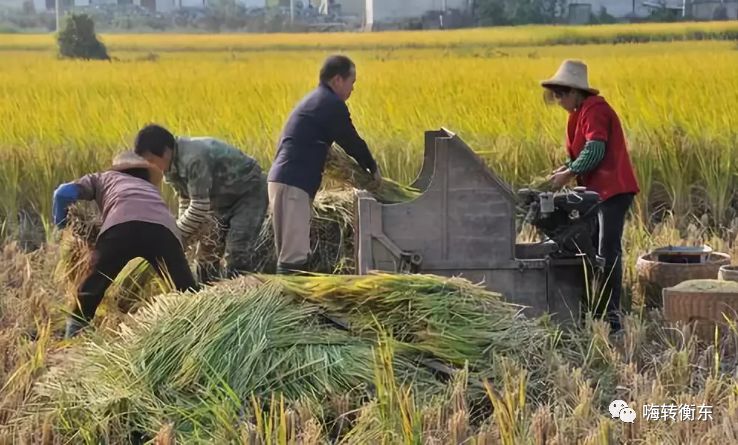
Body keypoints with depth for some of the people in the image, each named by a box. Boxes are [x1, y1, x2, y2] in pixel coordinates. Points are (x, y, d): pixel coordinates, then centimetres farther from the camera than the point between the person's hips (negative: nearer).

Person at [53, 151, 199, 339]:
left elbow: (64, 193, 25)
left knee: (91, 289, 12)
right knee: (188, 293, 10)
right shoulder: (151, 188, 47)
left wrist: (61, 224, 43)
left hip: (123, 224, -2)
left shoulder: (104, 178, 39)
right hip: (163, 228, 2)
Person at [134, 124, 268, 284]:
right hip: (223, 199, 9)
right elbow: (186, 202, 3)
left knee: (236, 253, -20)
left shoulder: (194, 159, -34)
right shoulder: (173, 167, -6)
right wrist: (182, 235, -9)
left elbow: (199, 207, -33)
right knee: (207, 252, 5)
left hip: (249, 192, -9)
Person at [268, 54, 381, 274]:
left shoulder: (314, 100, 23)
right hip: (293, 184, -11)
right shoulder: (332, 103, -8)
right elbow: (352, 141, -1)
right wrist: (373, 168, 15)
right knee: (294, 256, -13)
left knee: (294, 252, 15)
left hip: (283, 179, 11)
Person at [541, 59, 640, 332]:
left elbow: (595, 150, -23)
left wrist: (570, 173, -17)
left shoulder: (594, 110, -14)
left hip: (614, 190, -11)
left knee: (608, 251, -12)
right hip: (601, 190, 11)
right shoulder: (581, 112, 17)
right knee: (592, 249, 12)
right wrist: (566, 168, 5)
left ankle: (612, 316, -11)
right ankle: (600, 308, 19)